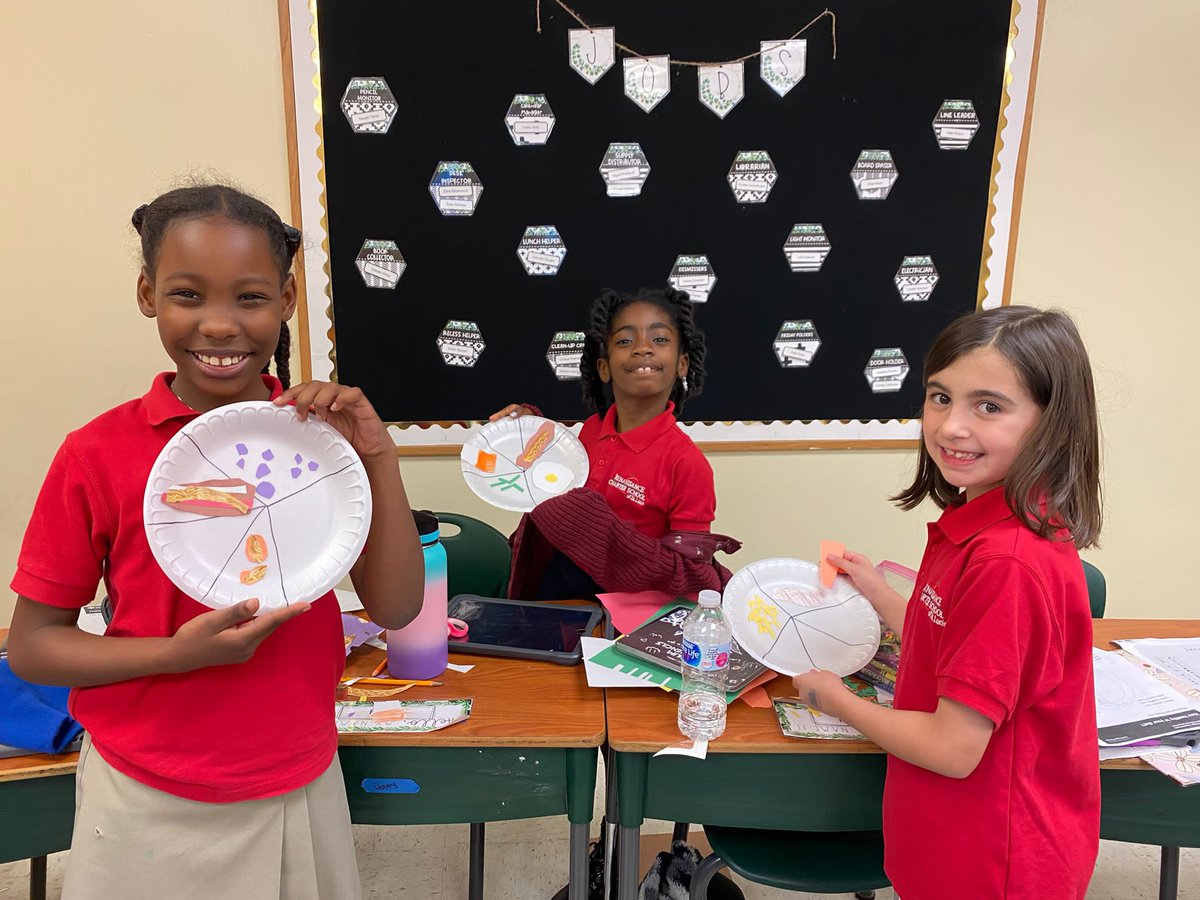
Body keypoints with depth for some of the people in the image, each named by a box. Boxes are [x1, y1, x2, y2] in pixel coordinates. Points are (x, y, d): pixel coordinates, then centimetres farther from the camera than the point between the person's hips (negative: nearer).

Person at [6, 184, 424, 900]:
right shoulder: (99, 454, -12)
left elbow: (396, 608, -10)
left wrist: (377, 455, -21)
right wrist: (178, 653, -20)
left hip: (302, 788, 2)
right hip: (151, 805, -1)